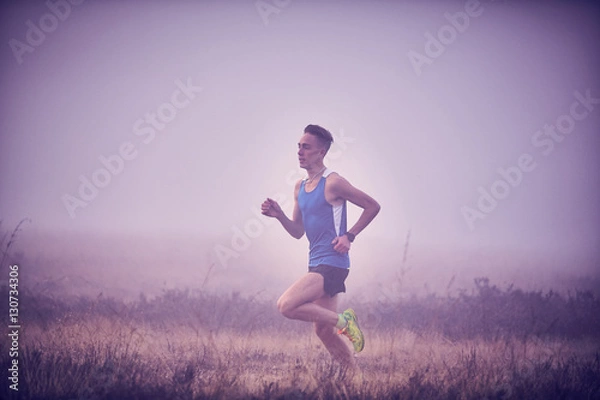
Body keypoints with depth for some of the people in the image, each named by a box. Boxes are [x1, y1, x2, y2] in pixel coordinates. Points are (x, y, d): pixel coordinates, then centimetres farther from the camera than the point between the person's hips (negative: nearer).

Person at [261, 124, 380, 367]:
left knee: (286, 305, -21)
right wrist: (279, 215, -2)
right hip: (316, 264, 9)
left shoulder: (332, 183, -11)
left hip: (332, 263, -9)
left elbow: (372, 206, -6)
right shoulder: (300, 187, 13)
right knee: (324, 332, 10)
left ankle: (342, 321, -7)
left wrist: (349, 236, -11)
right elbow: (298, 232, 16)